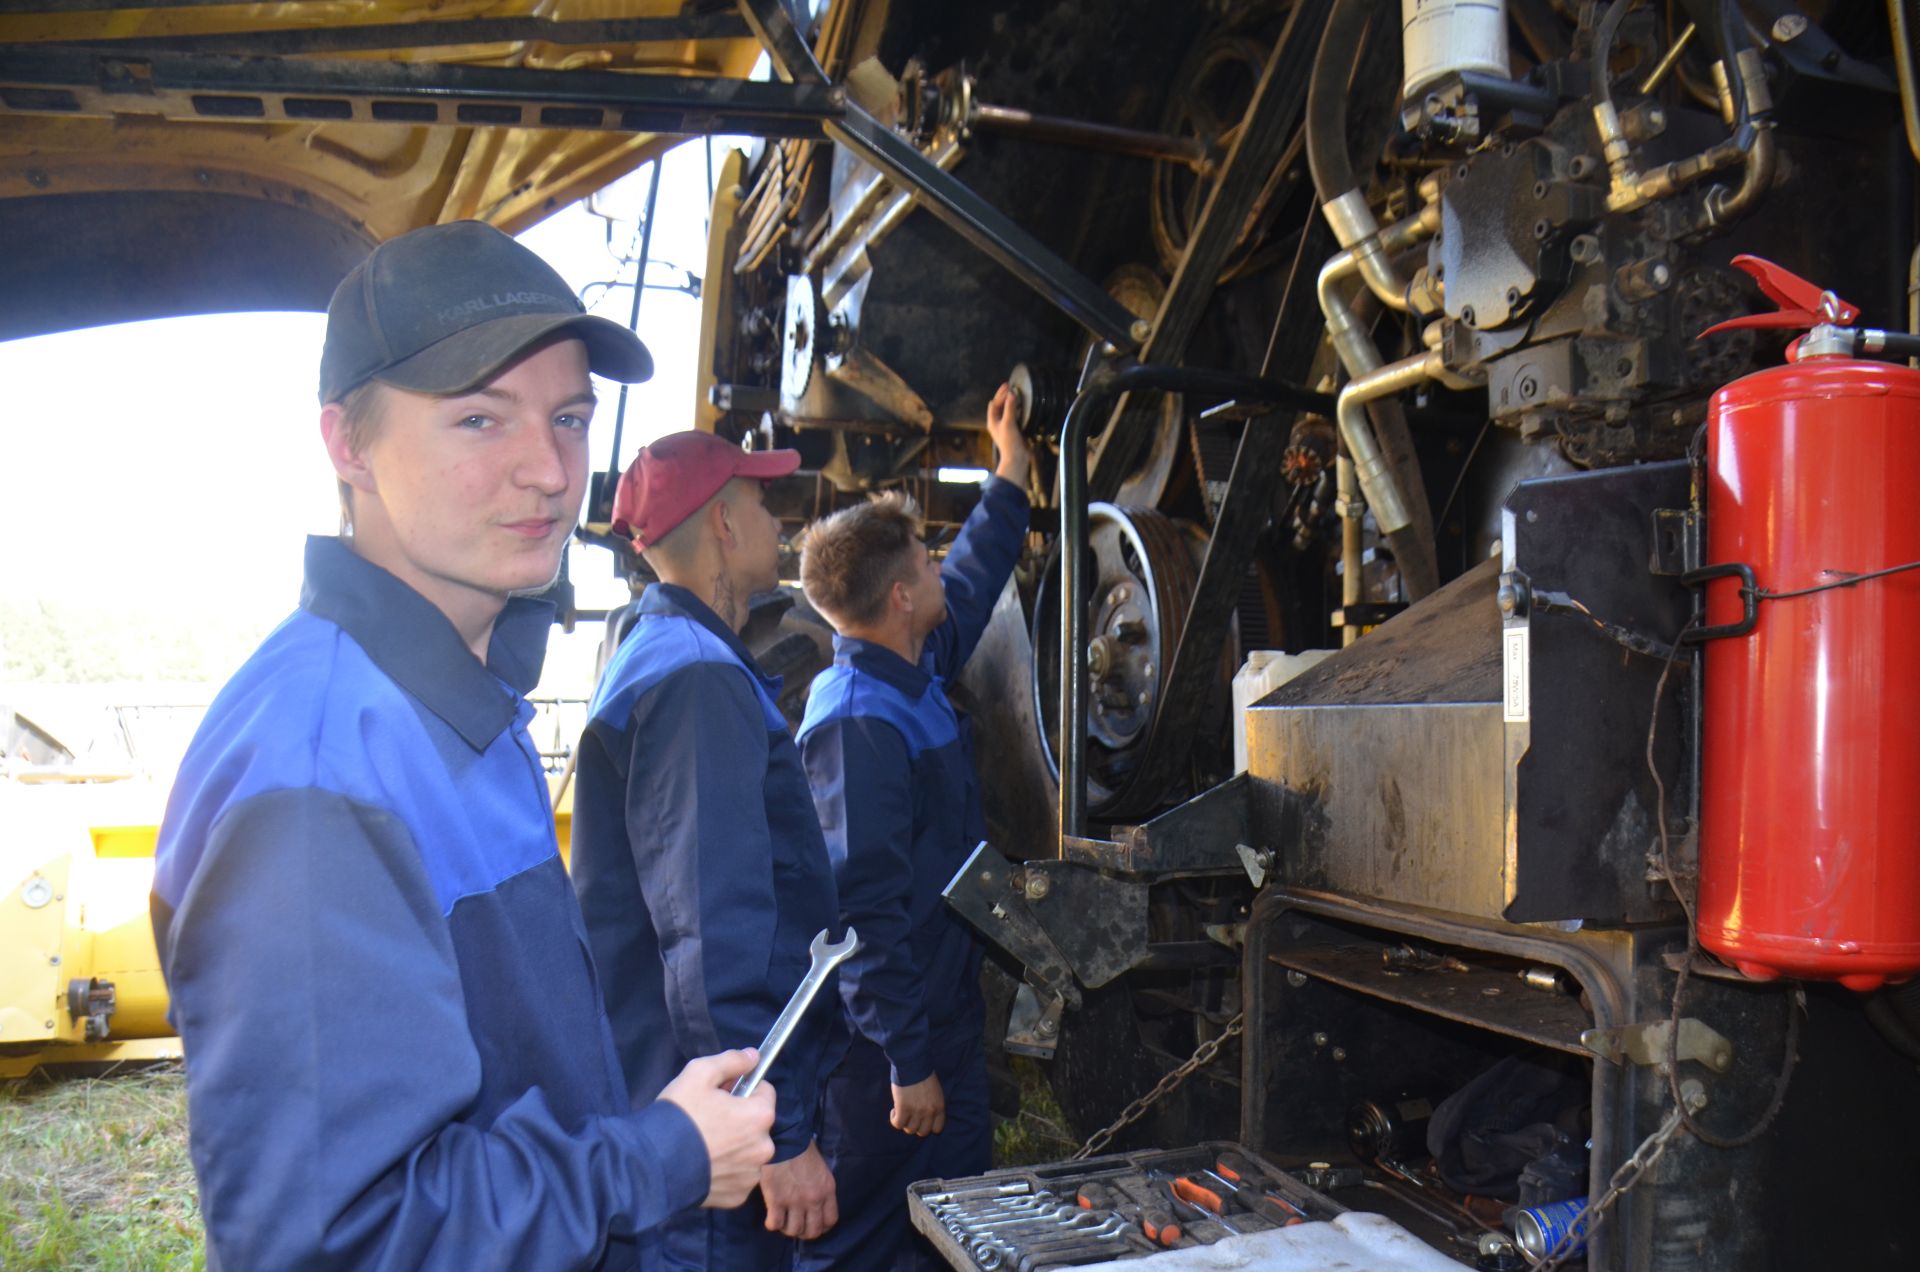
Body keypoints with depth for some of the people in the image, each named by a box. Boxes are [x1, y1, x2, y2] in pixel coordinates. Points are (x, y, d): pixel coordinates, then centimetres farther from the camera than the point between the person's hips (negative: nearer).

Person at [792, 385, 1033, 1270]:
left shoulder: (913, 677, 6)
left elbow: (972, 580, 26)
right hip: (889, 1039, -10)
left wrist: (1011, 474, 31)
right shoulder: (857, 723, -24)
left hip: (945, 1009, 10)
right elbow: (864, 911, -26)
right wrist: (907, 1063, -23)